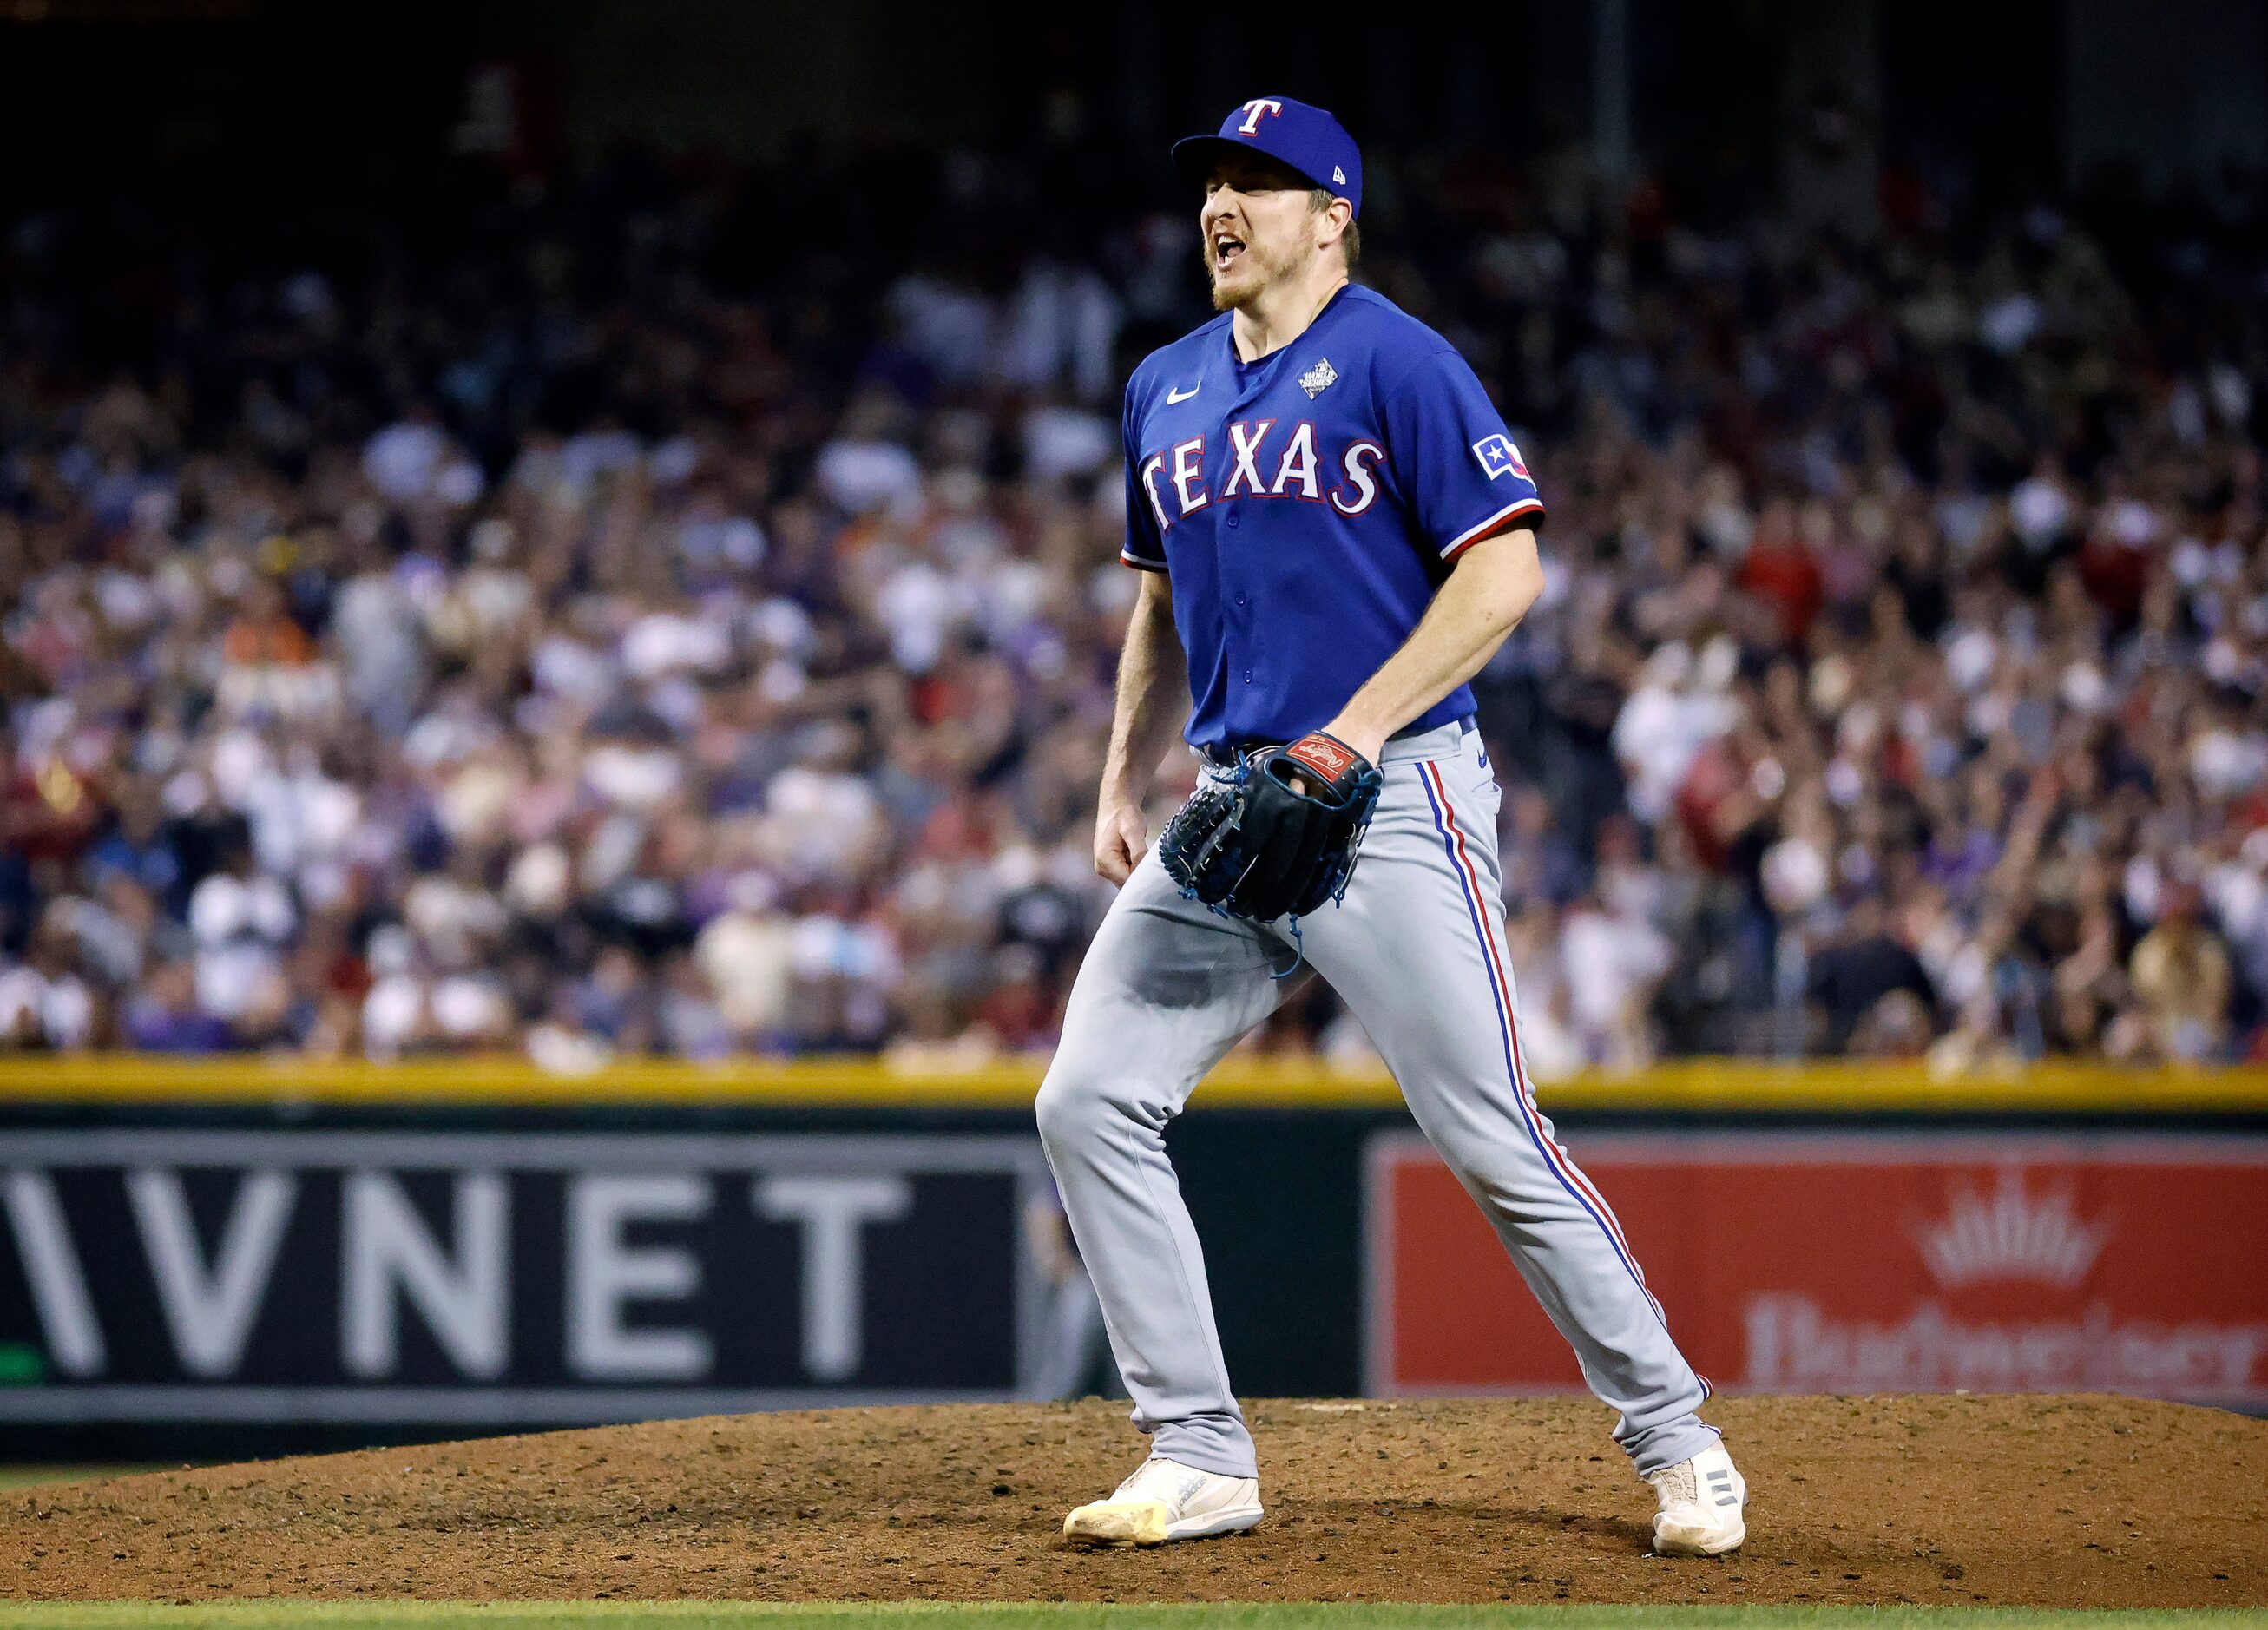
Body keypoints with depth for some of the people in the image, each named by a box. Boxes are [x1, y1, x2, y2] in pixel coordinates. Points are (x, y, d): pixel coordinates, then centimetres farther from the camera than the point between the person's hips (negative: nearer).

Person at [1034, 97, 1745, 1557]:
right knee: (1089, 1105, -4)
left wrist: (1358, 730, -19)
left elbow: (1506, 570, -13)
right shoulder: (1167, 390, 15)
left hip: (1394, 795, -7)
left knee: (1491, 1141, -9)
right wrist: (1123, 788, 16)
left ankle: (1675, 1441, 5)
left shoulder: (1395, 361, -7)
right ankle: (1202, 1458, 3)